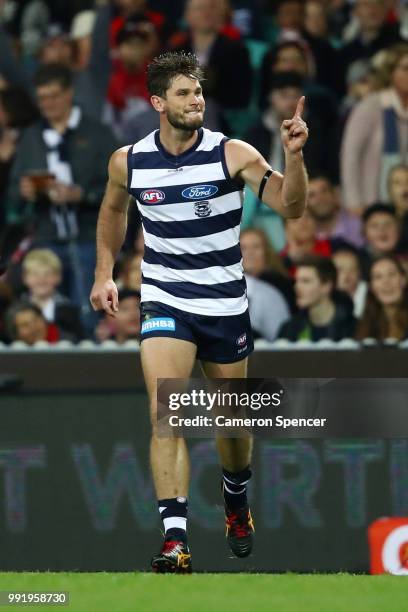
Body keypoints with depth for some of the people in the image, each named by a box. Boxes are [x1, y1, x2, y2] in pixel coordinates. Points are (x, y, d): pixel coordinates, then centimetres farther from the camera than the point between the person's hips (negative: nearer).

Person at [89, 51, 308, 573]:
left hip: (226, 304, 0)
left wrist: (293, 155, -36)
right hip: (163, 300, 0)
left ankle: (236, 501, 45)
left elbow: (290, 206, -21)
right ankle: (175, 540, -22)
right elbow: (113, 210, 18)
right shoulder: (128, 162, -5)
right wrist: (104, 271, 14)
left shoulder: (232, 154, -12)